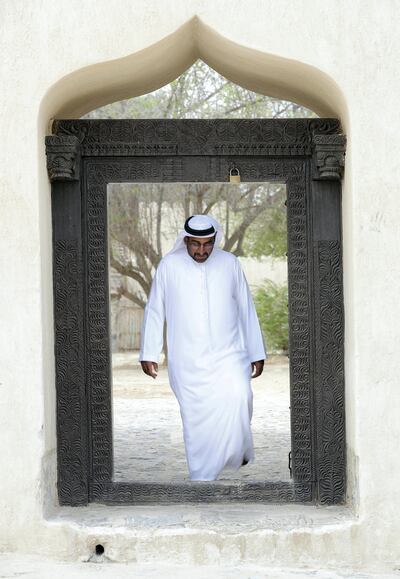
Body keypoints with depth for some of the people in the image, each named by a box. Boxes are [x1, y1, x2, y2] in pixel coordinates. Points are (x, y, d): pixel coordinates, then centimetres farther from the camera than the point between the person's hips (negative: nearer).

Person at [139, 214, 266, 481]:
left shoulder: (230, 263, 1)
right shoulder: (169, 266, -2)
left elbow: (246, 309, 7)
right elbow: (154, 311, 5)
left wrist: (256, 353, 7)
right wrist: (149, 353, 3)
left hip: (228, 354, 0)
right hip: (187, 361, 0)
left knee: (238, 398, -23)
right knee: (196, 419, 1)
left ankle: (238, 451, 2)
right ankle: (202, 477, 14)